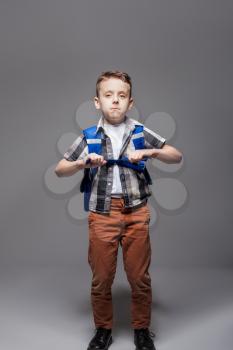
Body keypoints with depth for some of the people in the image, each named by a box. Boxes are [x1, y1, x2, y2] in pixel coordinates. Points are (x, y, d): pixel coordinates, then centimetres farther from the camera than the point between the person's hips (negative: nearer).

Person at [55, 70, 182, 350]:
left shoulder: (141, 132, 3)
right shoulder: (89, 137, 2)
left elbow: (177, 157, 7)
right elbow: (59, 170, 7)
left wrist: (150, 152, -11)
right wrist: (83, 163, -12)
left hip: (136, 213, 0)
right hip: (102, 214, 0)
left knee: (139, 277, 9)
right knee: (101, 278, 9)